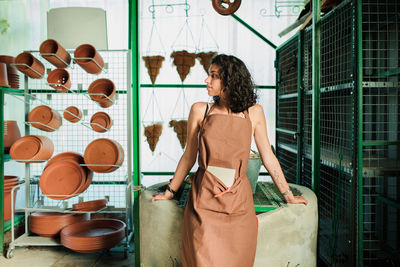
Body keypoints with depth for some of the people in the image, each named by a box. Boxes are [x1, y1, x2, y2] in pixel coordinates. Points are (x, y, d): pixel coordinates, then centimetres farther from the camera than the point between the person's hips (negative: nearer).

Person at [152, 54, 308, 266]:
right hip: (204, 201, 0)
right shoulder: (200, 110, 3)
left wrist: (288, 196, 16)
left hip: (238, 202, 1)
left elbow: (268, 157, 11)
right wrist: (169, 192, 17)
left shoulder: (253, 113, 4)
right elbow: (189, 156, 12)